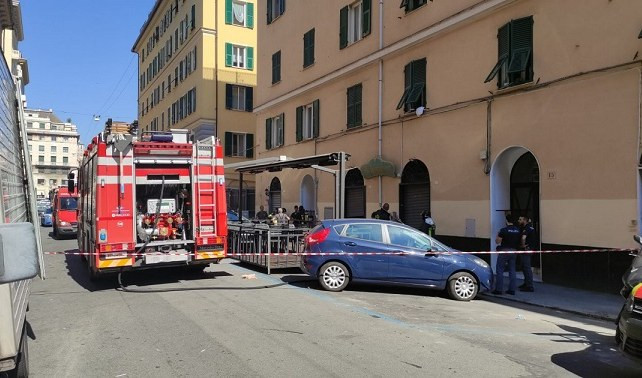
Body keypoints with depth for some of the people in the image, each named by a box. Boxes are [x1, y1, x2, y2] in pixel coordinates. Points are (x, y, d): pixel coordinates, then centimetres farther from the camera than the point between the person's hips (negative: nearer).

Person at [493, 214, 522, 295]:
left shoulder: (504, 230, -13)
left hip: (504, 251, -6)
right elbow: (521, 242, 12)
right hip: (514, 251, 6)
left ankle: (499, 289, 0)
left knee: (499, 270, 1)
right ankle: (512, 289, 12)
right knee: (512, 270, 11)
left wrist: (498, 236, 9)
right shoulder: (518, 230, 4)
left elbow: (497, 241, -9)